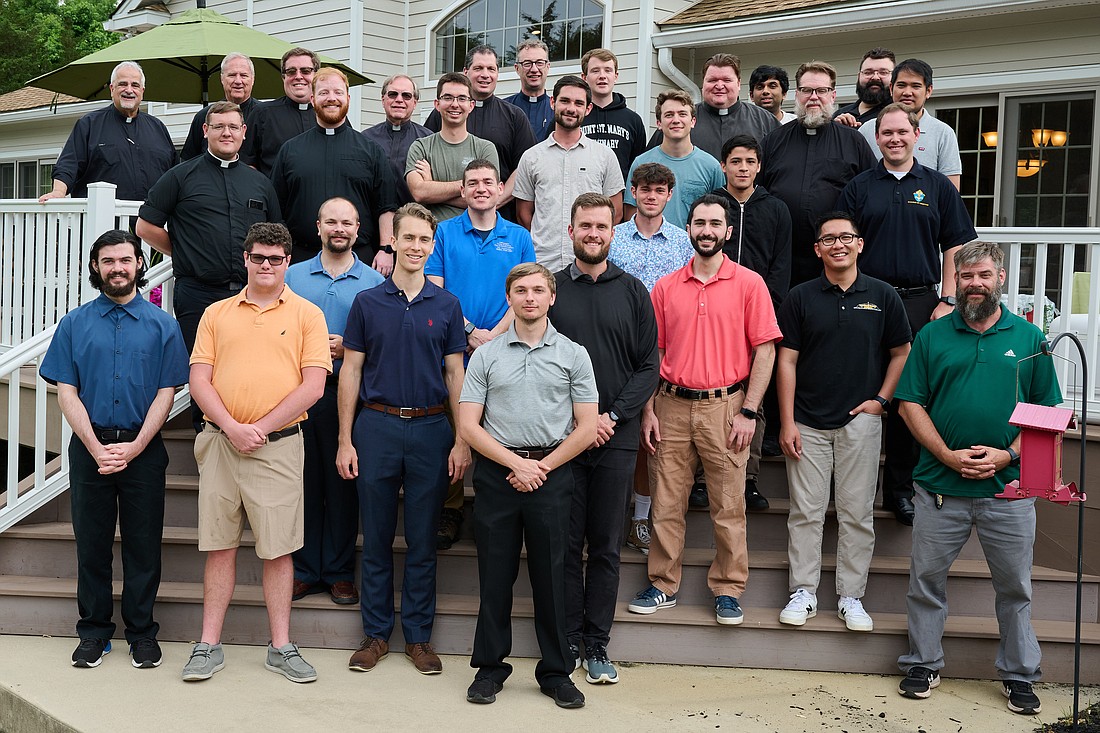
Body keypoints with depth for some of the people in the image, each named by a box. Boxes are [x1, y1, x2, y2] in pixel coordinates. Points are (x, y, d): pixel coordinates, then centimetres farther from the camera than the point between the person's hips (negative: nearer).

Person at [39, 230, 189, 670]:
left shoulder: (162, 325, 4)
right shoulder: (75, 324, 6)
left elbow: (166, 393, 0)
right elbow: (66, 392, 1)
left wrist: (134, 447, -11)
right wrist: (96, 447, -10)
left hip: (144, 449, -1)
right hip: (90, 447, 1)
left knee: (143, 545, 4)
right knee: (92, 543, 7)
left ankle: (142, 633, 16)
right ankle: (94, 632, 19)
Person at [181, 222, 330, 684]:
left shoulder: (307, 314, 4)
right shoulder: (217, 314, 11)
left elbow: (313, 386, -4)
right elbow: (199, 381, 4)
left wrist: (259, 428, -9)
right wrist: (232, 428, -11)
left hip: (278, 443, -2)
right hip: (221, 441, 2)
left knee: (278, 548, 2)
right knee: (219, 545, 6)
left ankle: (281, 647, 11)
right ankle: (209, 645, 14)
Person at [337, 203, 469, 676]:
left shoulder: (446, 305, 5)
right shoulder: (367, 303, 4)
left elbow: (455, 374, 6)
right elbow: (351, 372, 5)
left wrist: (462, 441, -1)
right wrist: (345, 440, -1)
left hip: (430, 429, 0)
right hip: (377, 427, 0)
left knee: (422, 542, 6)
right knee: (377, 539, 7)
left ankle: (419, 636, 16)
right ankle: (376, 633, 18)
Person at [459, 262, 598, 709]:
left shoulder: (573, 354, 5)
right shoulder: (485, 356, 6)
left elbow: (586, 428, 2)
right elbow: (468, 426, 1)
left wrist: (541, 466, -7)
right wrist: (516, 463, -9)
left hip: (552, 474, 0)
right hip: (496, 472, 0)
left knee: (550, 575, 5)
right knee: (495, 575, 6)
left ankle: (556, 671, 17)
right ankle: (489, 667, 19)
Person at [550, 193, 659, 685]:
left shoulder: (633, 292, 7)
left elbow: (648, 368, 3)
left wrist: (611, 416, -9)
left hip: (616, 439, 1)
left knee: (606, 547, 6)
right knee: (566, 544, 4)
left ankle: (597, 645, 15)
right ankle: (567, 641, 15)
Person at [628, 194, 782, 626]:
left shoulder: (749, 283, 1)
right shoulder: (666, 287, 9)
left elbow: (765, 350, -2)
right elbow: (653, 353, 11)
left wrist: (748, 412, -8)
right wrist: (648, 410, 3)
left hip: (724, 406, -2)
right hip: (672, 406, 3)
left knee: (728, 506, 3)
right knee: (665, 503, 7)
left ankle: (727, 590, 15)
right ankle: (663, 585, 19)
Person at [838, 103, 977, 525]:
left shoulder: (937, 186, 10)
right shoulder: (858, 188, 8)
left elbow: (955, 246, 8)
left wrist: (947, 301, -1)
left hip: (920, 303, 1)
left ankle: (900, 487, 15)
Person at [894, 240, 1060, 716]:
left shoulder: (1028, 337, 6)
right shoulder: (932, 336, 5)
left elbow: (1047, 411, 5)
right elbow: (910, 403, 1)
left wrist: (1008, 454, -9)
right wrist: (949, 455, -9)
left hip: (1008, 488, 0)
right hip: (940, 485, 0)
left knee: (1014, 586, 9)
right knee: (926, 578, 7)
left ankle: (1019, 675, 23)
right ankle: (923, 664, 22)